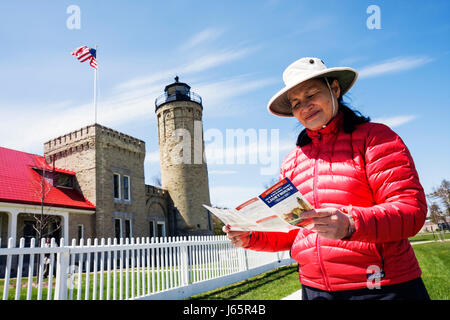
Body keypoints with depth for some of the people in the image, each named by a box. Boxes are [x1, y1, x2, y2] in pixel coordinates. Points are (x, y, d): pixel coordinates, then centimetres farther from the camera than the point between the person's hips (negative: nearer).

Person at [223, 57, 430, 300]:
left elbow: (412, 208, -13)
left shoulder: (374, 137, -4)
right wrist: (251, 238, -5)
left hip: (381, 288, -4)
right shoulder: (292, 162, 10)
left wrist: (351, 224, -30)